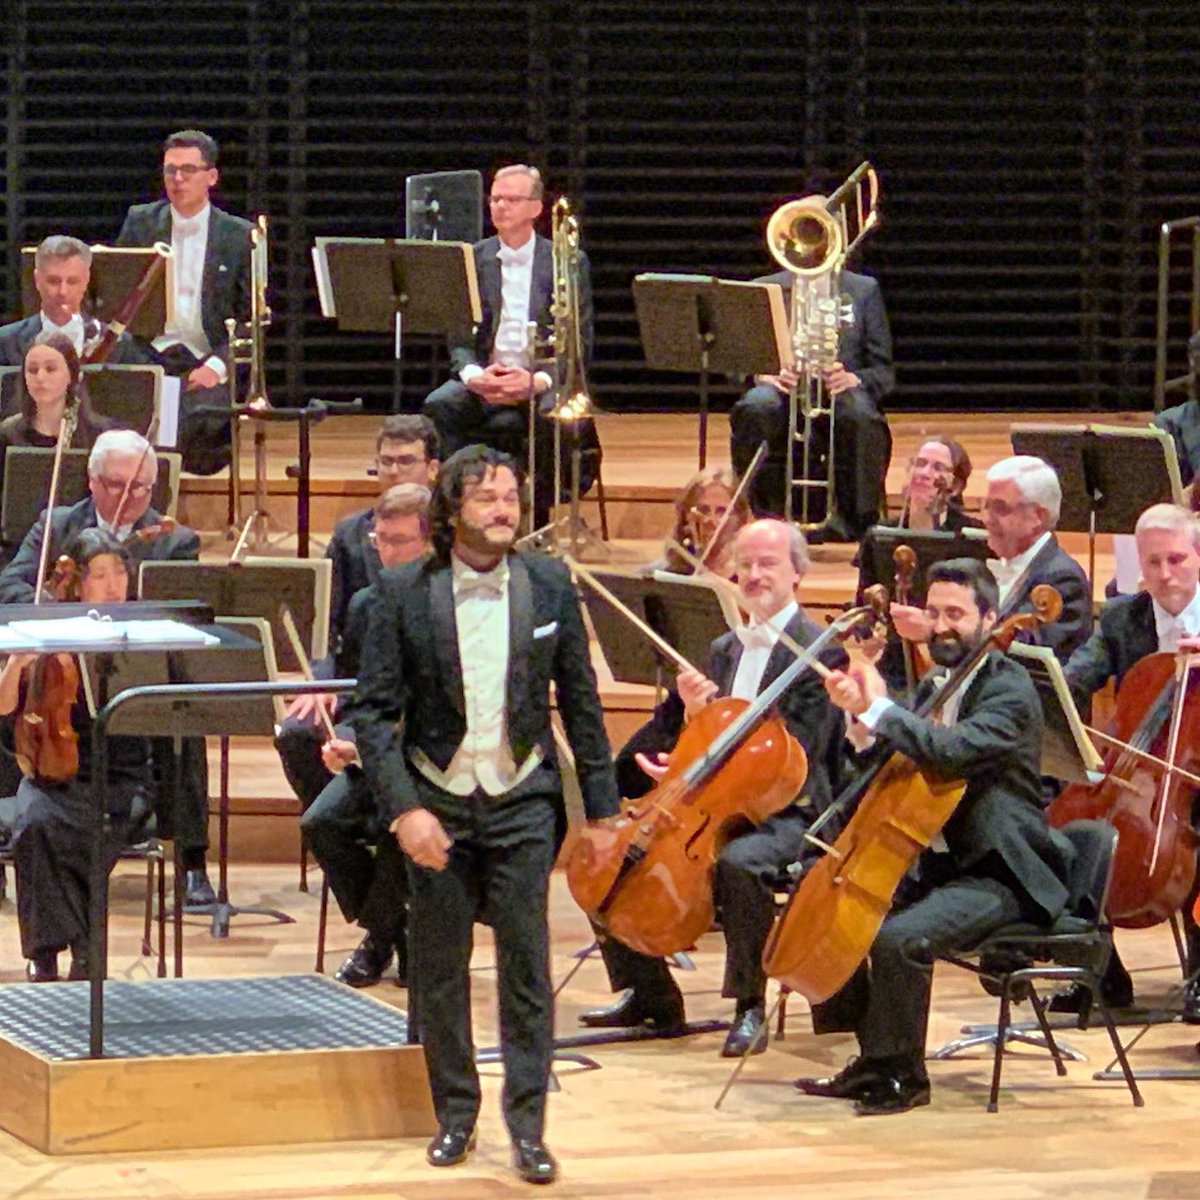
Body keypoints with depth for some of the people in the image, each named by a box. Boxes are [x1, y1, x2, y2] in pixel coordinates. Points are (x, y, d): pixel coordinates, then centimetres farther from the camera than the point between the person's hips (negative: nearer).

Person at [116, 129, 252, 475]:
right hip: (147, 359, 1)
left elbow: (251, 319, 4)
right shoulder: (140, 222, 13)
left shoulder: (240, 236, 6)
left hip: (206, 366, -1)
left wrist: (217, 366, -12)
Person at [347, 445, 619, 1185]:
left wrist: (603, 807, 4)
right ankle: (455, 1114, 21)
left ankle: (528, 1124, 5)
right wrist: (403, 808, -15)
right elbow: (375, 710, -5)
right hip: (437, 801, 0)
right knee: (439, 967, 7)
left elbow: (581, 702, 6)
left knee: (526, 964, -1)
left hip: (521, 798, 0)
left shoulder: (550, 588, 0)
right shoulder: (405, 594, -5)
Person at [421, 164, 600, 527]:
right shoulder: (471, 260, 11)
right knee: (439, 407, -29)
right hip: (485, 382, 2)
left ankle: (538, 519, -20)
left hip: (543, 383, -2)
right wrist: (473, 374, -18)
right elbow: (458, 337, 6)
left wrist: (537, 381, -19)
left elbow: (579, 345, 0)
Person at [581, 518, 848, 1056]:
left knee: (739, 861, -38)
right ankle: (647, 995, 6)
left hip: (784, 813, -7)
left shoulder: (821, 652, -6)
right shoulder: (725, 650, 18)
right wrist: (692, 713, -9)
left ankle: (750, 1007, -23)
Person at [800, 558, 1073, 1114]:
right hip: (942, 862, 10)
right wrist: (861, 718, -2)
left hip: (998, 875, -10)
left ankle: (901, 1077, -14)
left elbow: (953, 750, -33)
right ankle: (870, 1060, 14)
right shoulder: (935, 688, 13)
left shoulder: (1009, 690, -15)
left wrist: (877, 709, -28)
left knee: (898, 938, -31)